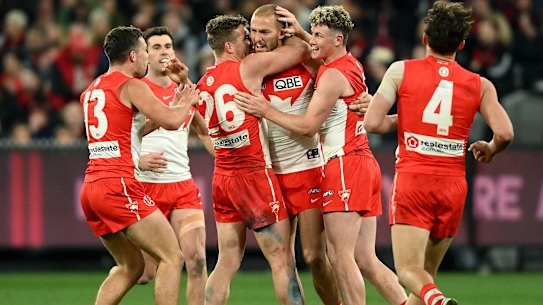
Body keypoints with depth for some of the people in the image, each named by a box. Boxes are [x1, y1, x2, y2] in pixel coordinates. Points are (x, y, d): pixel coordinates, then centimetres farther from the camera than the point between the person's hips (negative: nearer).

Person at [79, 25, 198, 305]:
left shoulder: (90, 92, 21)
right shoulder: (131, 86, -5)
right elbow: (172, 121, -12)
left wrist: (172, 106, 29)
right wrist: (186, 103, 10)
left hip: (91, 188, 9)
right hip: (119, 186, -9)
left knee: (131, 266, 18)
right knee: (172, 257, -4)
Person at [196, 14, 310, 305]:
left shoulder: (203, 84, 10)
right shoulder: (249, 67, -9)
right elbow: (301, 49, -3)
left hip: (222, 178, 7)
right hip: (254, 175, -7)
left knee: (227, 262, 8)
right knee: (282, 261, -3)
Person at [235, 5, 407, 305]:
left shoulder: (332, 75, -11)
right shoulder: (352, 65, 15)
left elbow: (308, 126, -13)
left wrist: (266, 111, -8)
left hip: (344, 166, -10)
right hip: (364, 163, 10)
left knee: (340, 256, -10)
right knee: (365, 260, 8)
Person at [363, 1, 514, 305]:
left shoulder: (401, 71, 0)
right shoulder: (480, 85, 5)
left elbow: (373, 122, -5)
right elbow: (505, 133, -5)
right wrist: (489, 150, 17)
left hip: (412, 180, -3)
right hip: (454, 186, 3)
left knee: (409, 270, -8)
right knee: (427, 272, 15)